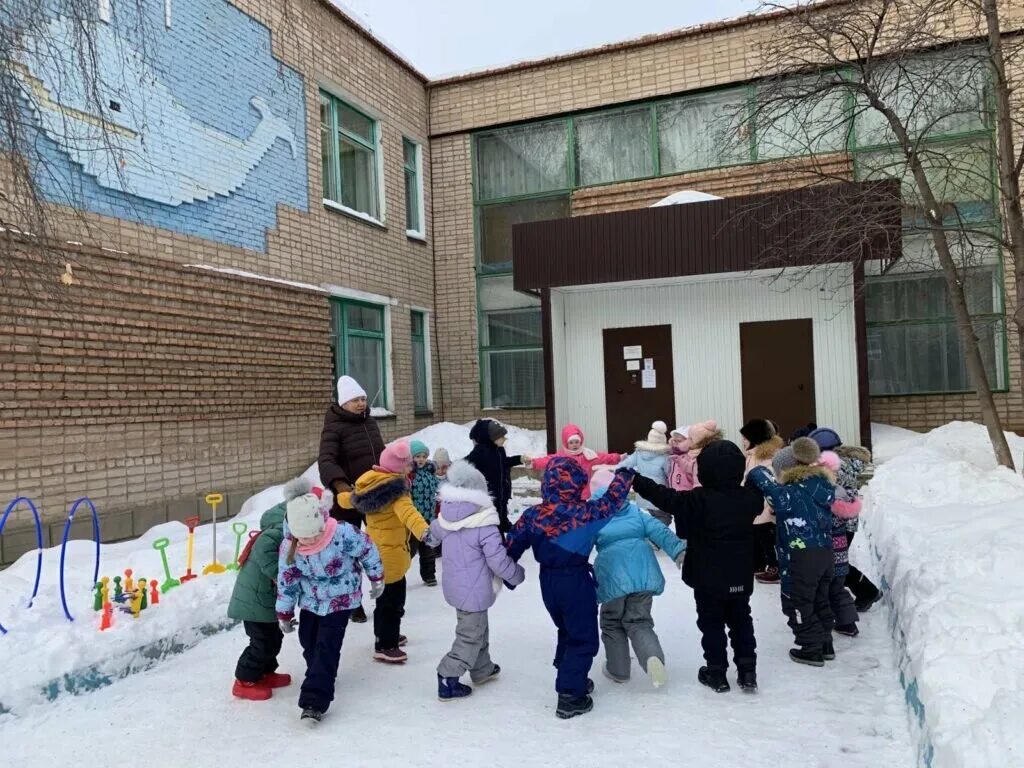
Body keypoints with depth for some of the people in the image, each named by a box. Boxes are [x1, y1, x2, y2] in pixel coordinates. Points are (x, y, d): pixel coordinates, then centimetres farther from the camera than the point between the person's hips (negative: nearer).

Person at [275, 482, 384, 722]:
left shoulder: (344, 534, -32)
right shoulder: (288, 546, -20)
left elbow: (368, 550, -13)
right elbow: (286, 579, -6)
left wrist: (376, 577, 0)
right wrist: (284, 613, 2)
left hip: (340, 599, -4)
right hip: (310, 600, 4)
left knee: (327, 647, -10)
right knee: (308, 642, 14)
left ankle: (315, 700, -9)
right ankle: (321, 677, 40)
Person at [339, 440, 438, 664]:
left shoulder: (368, 483, 3)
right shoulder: (396, 488, -23)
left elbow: (348, 499, 20)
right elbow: (407, 511, -42)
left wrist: (336, 497, 44)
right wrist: (424, 531, -58)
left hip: (376, 549, 9)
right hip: (390, 552, -9)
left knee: (385, 596, 24)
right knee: (392, 599, 1)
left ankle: (384, 635, 39)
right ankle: (385, 647, 9)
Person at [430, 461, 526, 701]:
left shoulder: (445, 519, -3)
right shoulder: (485, 526, -25)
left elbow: (434, 531, 21)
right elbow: (499, 561, -23)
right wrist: (518, 574, -4)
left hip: (454, 586, 8)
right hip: (474, 590, -8)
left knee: (478, 629, 25)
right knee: (470, 636, 6)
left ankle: (482, 669, 40)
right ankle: (448, 680, 6)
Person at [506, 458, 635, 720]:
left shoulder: (533, 515, -6)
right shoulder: (583, 512, -19)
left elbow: (513, 543, 2)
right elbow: (611, 502, -5)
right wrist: (624, 476, 11)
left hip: (548, 582, 6)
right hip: (576, 581, -6)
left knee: (567, 632, 26)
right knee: (584, 639, 6)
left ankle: (573, 680, 39)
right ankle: (570, 695, 4)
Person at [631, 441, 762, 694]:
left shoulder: (697, 500, -22)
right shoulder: (749, 496, -6)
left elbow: (666, 497, -19)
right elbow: (760, 499, 17)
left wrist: (635, 480, -12)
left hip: (708, 579, -4)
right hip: (741, 578, 4)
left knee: (712, 624, 10)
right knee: (741, 621, 19)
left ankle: (717, 673, 18)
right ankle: (747, 671, 20)